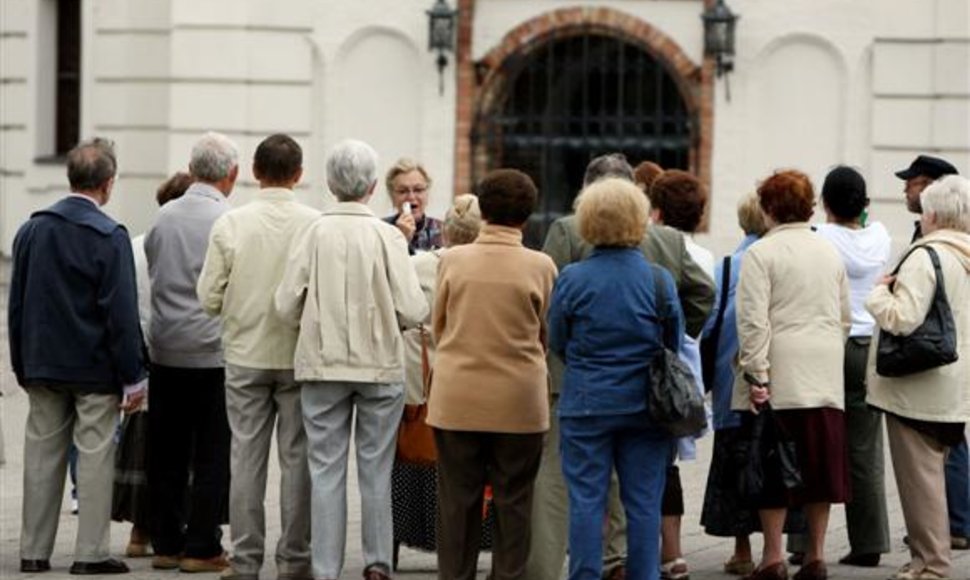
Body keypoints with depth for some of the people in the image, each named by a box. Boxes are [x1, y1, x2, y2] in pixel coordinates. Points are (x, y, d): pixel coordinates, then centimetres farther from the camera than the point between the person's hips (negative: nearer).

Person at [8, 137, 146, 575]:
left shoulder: (31, 230, 5)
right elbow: (121, 313, -14)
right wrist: (133, 377, -9)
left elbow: (16, 304, 10)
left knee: (42, 453, 10)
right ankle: (90, 552, 0)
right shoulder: (109, 237, -14)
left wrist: (22, 365, 18)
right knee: (95, 456, 0)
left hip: (43, 364, 5)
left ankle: (34, 551, 13)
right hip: (95, 367, -5)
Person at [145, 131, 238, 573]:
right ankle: (201, 548, 2)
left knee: (167, 454, 10)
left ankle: (166, 544, 15)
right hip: (214, 351, -5)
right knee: (212, 455, 1)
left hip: (165, 351, 5)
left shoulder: (164, 217, 3)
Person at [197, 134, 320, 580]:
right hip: (299, 355, -1)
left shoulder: (230, 224, -6)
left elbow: (209, 298, -4)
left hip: (245, 356, 1)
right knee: (297, 459, 7)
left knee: (247, 459, 7)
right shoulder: (315, 225, -11)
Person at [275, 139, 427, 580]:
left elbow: (287, 306, -4)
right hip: (380, 365, -1)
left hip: (322, 366, 1)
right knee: (376, 468, 10)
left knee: (326, 469, 5)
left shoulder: (314, 234, -5)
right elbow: (413, 311, -11)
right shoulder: (387, 236, -8)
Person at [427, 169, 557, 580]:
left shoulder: (453, 260, -5)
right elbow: (548, 334, 4)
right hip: (518, 402, -1)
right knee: (513, 502, 8)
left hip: (457, 400, 1)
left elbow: (437, 326, 8)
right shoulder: (540, 267, -8)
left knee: (458, 500, 9)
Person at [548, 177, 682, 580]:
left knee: (586, 501, 4)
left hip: (587, 402, -1)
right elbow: (675, 345, 4)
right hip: (645, 406, 1)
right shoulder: (658, 279, -6)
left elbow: (557, 343, 2)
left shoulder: (571, 279, -8)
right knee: (644, 502, 7)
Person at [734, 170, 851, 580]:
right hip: (825, 376, 5)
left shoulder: (761, 253, -6)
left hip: (780, 375, -5)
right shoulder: (830, 253, 13)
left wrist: (756, 374, -13)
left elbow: (753, 319, -13)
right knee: (819, 464, 8)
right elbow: (845, 317, 17)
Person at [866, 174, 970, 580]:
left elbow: (902, 319, -25)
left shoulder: (926, 257, -17)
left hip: (917, 389, -8)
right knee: (933, 471, 17)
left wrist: (880, 293, -7)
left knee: (919, 475, -2)